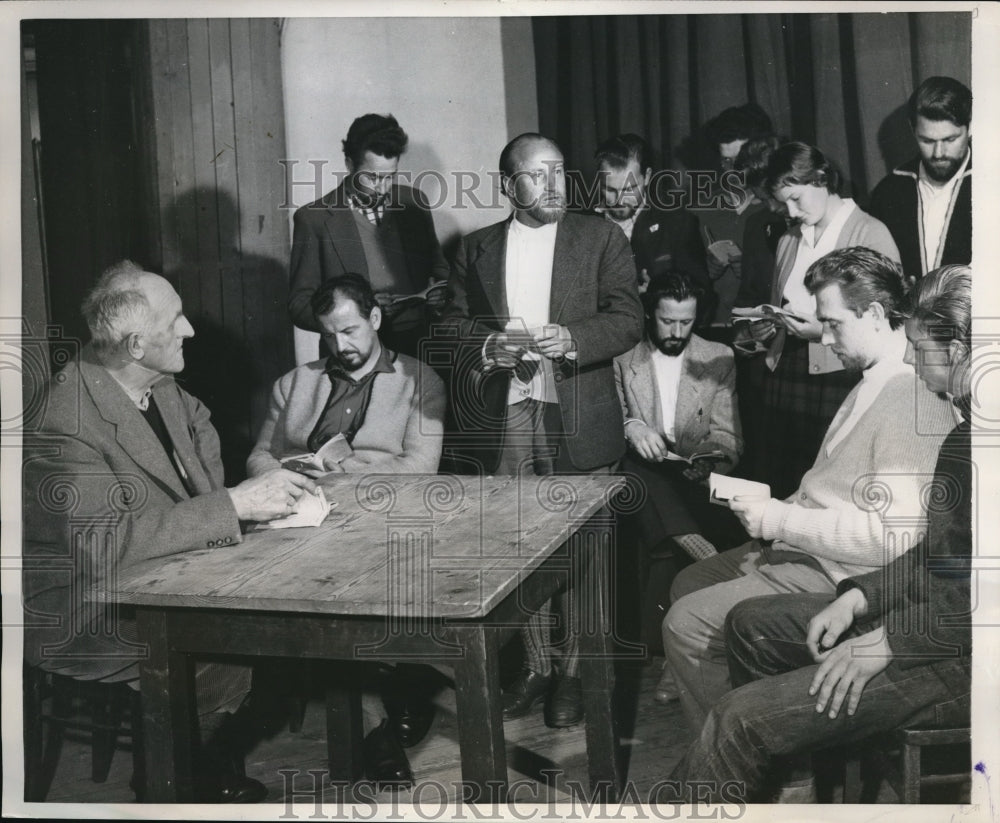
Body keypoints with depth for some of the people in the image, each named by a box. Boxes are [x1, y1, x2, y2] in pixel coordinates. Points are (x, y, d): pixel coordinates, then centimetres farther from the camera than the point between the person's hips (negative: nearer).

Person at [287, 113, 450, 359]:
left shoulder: (414, 202, 12)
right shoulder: (313, 219, 1)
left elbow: (437, 267, 25)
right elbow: (299, 306, 1)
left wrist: (442, 289, 2)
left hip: (420, 348, 3)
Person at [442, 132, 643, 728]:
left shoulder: (602, 239, 6)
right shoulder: (476, 249, 13)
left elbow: (628, 320, -2)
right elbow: (454, 323, 11)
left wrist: (570, 339, -19)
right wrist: (489, 346, -10)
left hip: (577, 419, -2)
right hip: (502, 417, 2)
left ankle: (572, 672, 16)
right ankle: (536, 667, 21)